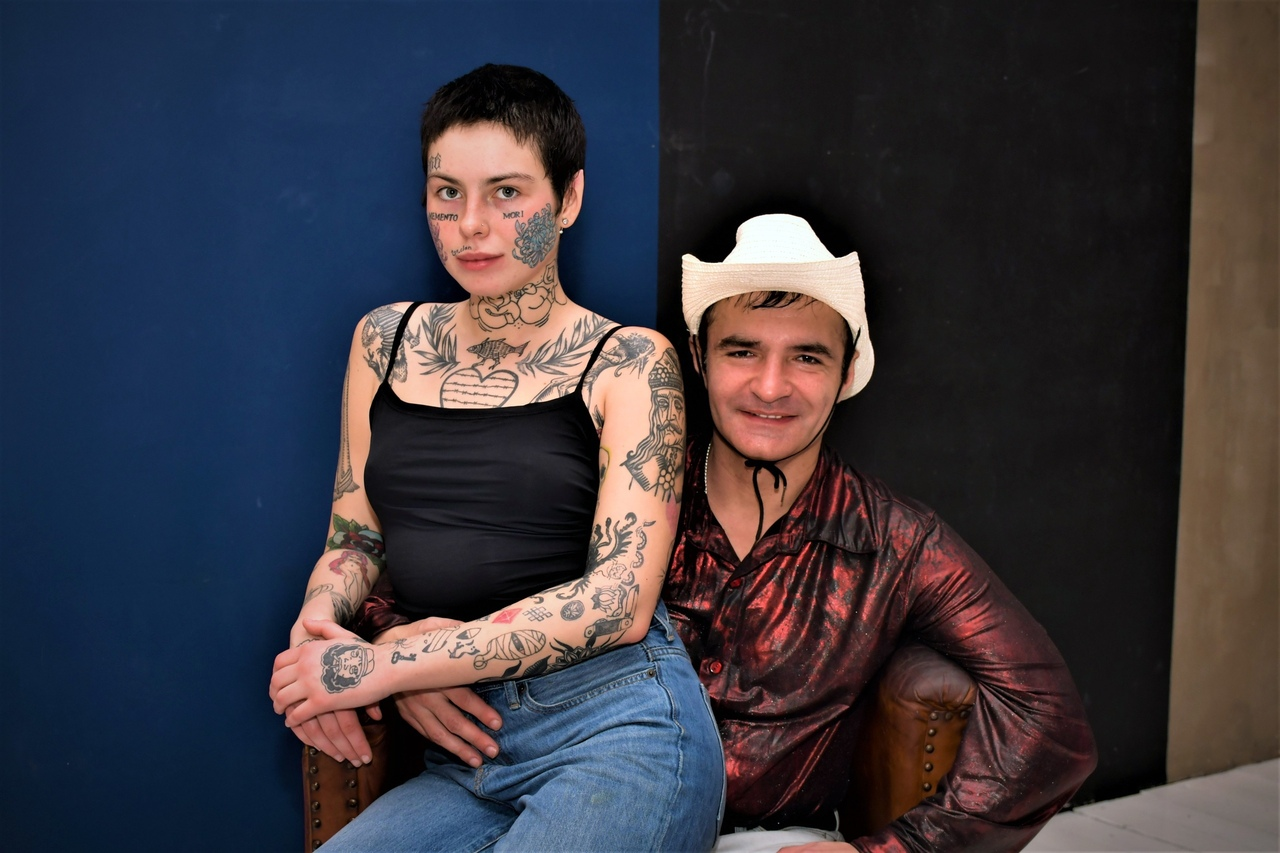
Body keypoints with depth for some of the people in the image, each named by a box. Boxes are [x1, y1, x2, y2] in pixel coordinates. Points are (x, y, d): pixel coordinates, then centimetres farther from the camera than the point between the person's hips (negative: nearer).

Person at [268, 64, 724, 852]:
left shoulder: (630, 363, -3)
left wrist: (380, 667, -14)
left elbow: (619, 603, -12)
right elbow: (353, 540, 18)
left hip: (614, 735, -4)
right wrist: (314, 630, -6)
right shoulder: (386, 340, 12)